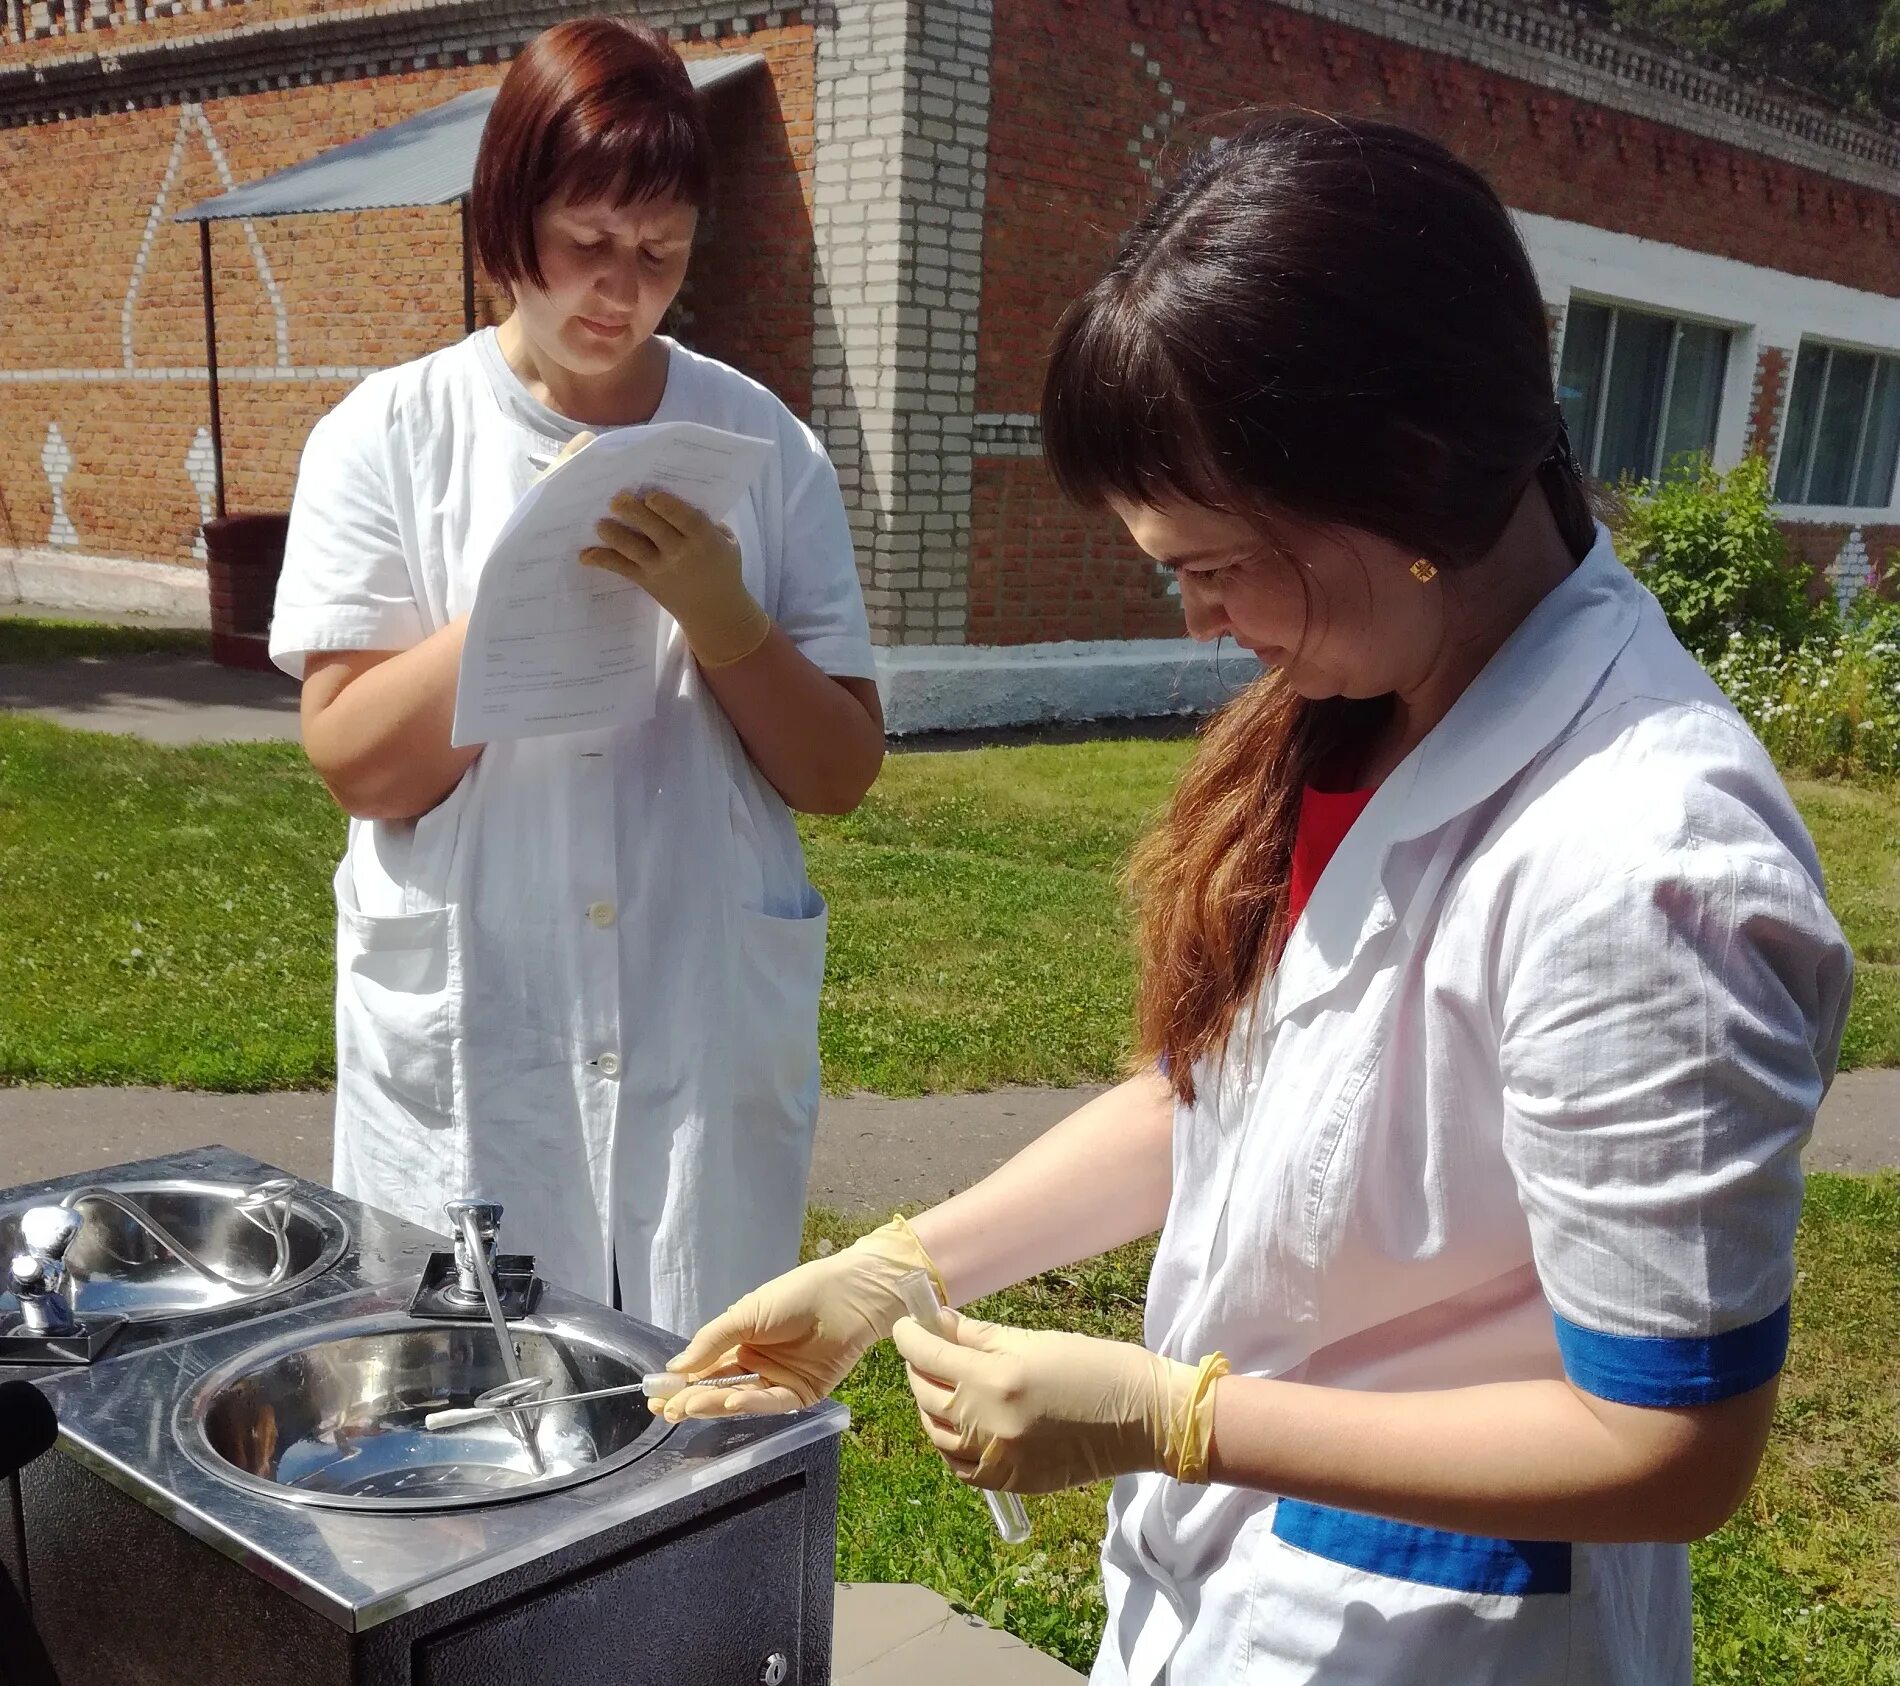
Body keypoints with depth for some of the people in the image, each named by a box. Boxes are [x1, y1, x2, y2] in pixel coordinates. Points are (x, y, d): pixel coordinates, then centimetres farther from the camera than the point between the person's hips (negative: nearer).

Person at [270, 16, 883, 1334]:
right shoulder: (390, 437, -2)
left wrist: (719, 611, -16)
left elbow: (841, 775, 0)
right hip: (469, 1046, -1)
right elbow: (359, 763, -8)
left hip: (712, 1039, 1)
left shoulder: (762, 445, 0)